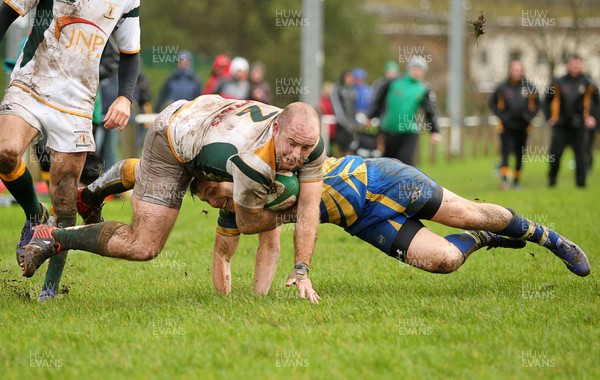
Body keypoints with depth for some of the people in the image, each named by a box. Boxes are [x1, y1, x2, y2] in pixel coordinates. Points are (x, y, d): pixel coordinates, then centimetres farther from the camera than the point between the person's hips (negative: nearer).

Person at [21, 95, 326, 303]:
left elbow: (309, 209, -20)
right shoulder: (254, 159, -44)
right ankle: (52, 238, 1)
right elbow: (247, 224, -25)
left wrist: (302, 271, -26)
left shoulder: (311, 144, -26)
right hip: (171, 140, -7)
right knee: (143, 247, -12)